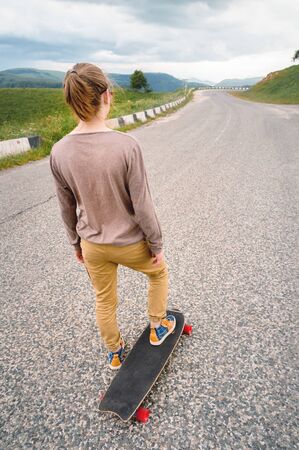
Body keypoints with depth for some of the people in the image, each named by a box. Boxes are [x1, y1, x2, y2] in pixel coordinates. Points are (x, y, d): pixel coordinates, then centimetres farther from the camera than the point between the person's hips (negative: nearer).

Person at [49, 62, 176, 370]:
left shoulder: (58, 152, -12)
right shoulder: (127, 146, -25)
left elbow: (67, 209, -1)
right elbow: (143, 206, -19)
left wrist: (77, 243, 14)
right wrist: (157, 245, -4)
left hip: (93, 246, 4)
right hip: (130, 243, -3)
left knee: (104, 300, 25)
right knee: (158, 272, 29)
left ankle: (114, 352, 50)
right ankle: (157, 327, 45)